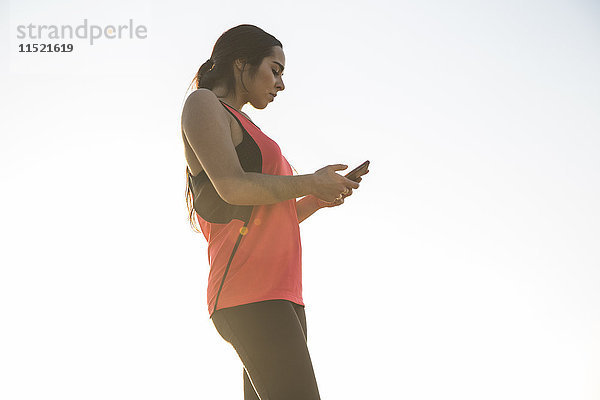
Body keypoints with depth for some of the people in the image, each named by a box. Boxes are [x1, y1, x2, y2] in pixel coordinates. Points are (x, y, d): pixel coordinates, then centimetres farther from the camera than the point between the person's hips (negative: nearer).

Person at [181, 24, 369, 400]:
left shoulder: (241, 130, 29)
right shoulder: (203, 104, 3)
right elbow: (232, 187, -14)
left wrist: (316, 200, 16)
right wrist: (311, 182, -3)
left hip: (279, 297, 9)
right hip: (250, 296, -9)